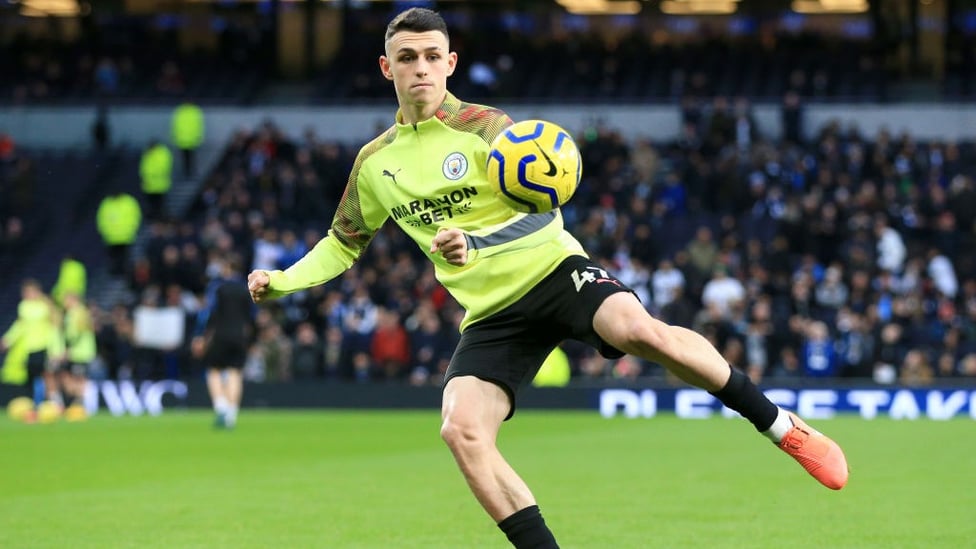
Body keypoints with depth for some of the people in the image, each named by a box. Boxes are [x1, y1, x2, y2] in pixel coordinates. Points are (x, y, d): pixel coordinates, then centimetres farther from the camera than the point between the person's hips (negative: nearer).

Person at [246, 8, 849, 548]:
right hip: (493, 312, 4)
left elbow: (543, 210, -15)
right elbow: (344, 243, 24)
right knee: (462, 432, -21)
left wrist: (472, 241, -34)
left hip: (552, 269, -4)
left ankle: (783, 426, -21)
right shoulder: (375, 162, 10)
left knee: (638, 329, -34)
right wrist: (280, 281, 9)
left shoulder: (483, 126, -4)